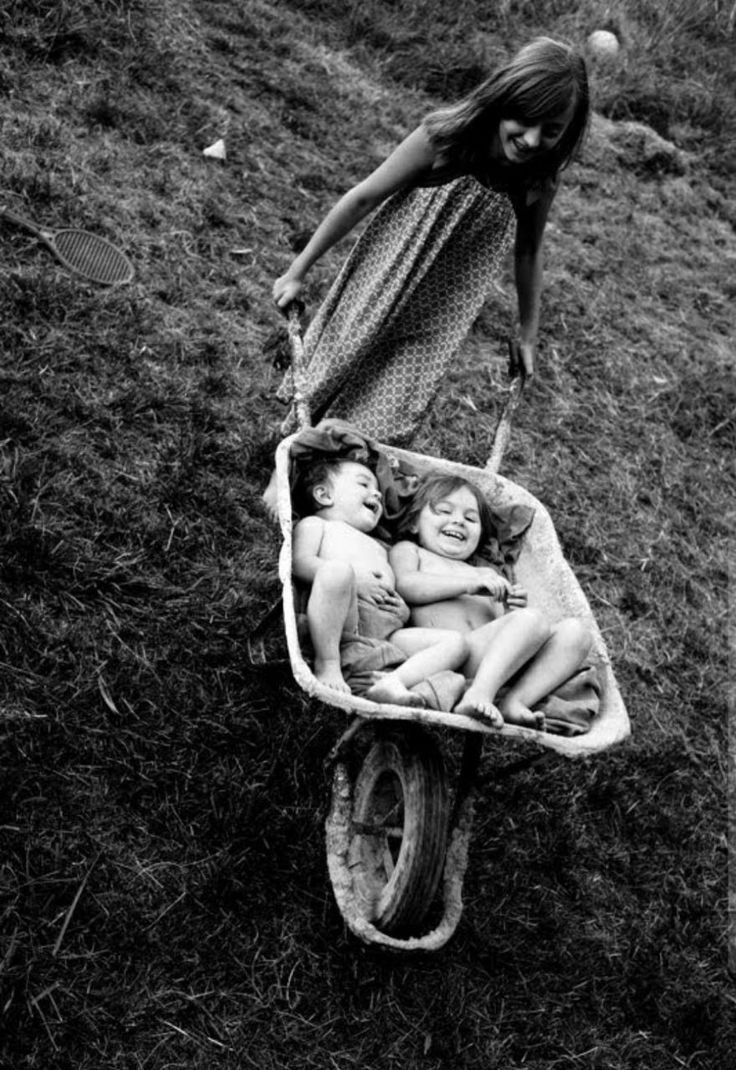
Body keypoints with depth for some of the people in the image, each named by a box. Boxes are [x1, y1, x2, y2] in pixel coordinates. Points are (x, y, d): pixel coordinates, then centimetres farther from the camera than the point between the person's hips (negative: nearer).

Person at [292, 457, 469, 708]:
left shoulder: (377, 546, 43)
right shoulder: (313, 524, 22)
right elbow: (300, 562, 2)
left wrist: (402, 606, 8)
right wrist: (353, 579, -13)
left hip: (387, 634, 6)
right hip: (344, 619, -6)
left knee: (455, 641, -10)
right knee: (336, 569, -35)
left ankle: (393, 682, -34)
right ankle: (327, 665, -29)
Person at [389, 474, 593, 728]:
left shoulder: (487, 574, 39)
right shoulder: (407, 550, 23)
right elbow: (406, 585, -1)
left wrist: (513, 610, 4)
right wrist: (469, 584, -8)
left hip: (499, 665, 7)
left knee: (574, 630, -11)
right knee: (532, 620, -26)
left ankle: (513, 701, -28)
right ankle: (478, 696, -41)